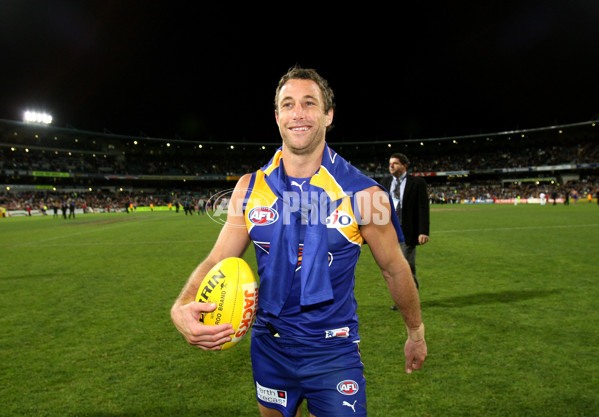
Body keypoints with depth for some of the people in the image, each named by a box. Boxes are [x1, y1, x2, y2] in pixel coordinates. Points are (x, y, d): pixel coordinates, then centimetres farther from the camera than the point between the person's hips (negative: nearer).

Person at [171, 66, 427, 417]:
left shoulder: (362, 192, -15)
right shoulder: (250, 188, -6)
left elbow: (395, 270, -3)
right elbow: (217, 261, -5)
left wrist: (416, 332, 10)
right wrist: (182, 308, -25)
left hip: (334, 352, -3)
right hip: (269, 347, 4)